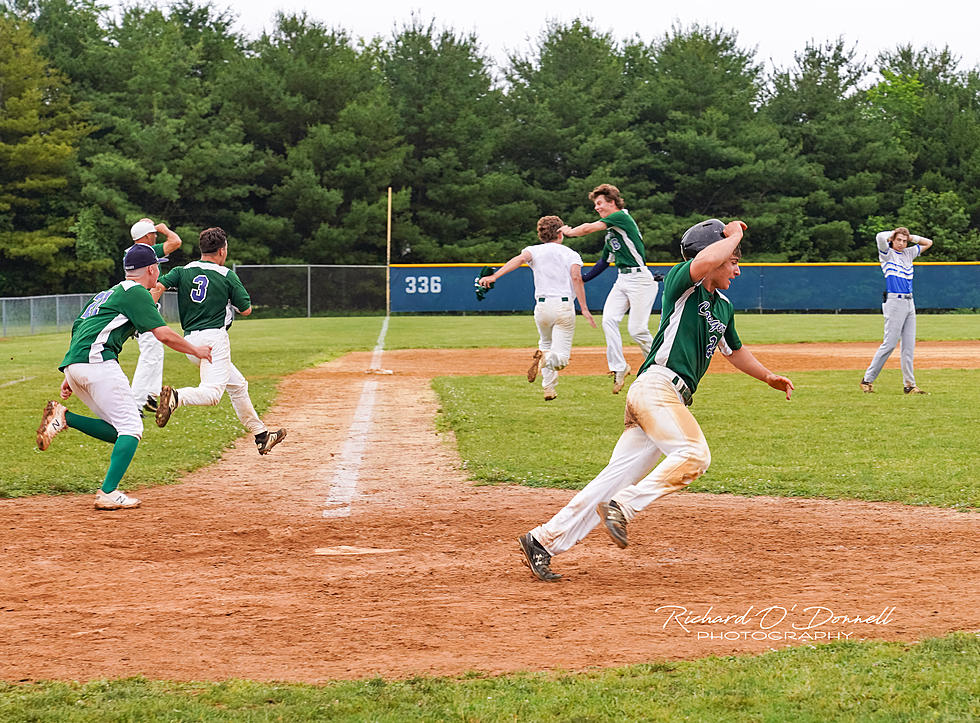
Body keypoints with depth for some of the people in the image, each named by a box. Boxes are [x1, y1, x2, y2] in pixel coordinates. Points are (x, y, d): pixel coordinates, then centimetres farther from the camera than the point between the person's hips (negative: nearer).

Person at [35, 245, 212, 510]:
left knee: (120, 431, 9)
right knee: (131, 428, -8)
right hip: (97, 361, -9)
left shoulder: (108, 294, 30)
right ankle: (108, 494, -18)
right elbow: (163, 334, -4)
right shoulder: (135, 292, 2)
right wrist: (195, 350, 10)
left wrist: (70, 378, 25)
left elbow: (79, 332, 29)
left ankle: (63, 418, -2)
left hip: (73, 366, 9)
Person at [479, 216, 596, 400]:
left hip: (542, 307, 2)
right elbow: (576, 277, -9)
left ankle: (548, 388, 14)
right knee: (561, 357, -2)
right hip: (565, 306, -2)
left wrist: (494, 276, -25)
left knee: (546, 344, 27)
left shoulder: (535, 250, 10)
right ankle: (545, 358, -36)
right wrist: (584, 308, -13)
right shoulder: (571, 254, 9)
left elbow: (520, 258, -12)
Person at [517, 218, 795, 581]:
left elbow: (734, 350, 40)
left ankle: (543, 540, -1)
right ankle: (623, 508, -27)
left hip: (674, 400, 9)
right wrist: (733, 234, -8)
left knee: (617, 477, 0)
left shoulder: (723, 307, 24)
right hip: (655, 385, -9)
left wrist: (768, 377, 34)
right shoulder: (680, 282, -2)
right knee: (694, 454, -28)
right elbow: (705, 261, -25)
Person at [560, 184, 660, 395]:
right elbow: (605, 261, 26)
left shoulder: (622, 217, -8)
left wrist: (569, 231, 5)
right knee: (609, 320, -7)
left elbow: (589, 228, -13)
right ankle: (619, 367, -2)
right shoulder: (610, 231, 20)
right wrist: (583, 279, 19)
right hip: (622, 280, 9)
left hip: (639, 278, -9)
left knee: (637, 330, -10)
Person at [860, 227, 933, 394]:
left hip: (909, 303, 7)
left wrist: (910, 237, 13)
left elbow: (928, 242, 27)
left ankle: (909, 384, 5)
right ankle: (868, 379, -2)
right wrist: (893, 234, 1)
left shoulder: (908, 254, 18)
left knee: (909, 346, 4)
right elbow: (880, 237, -19)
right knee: (889, 343, -9)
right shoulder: (887, 253, -1)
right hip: (894, 303, -7)